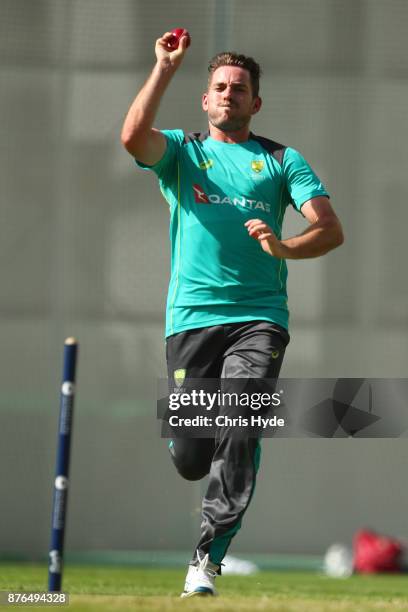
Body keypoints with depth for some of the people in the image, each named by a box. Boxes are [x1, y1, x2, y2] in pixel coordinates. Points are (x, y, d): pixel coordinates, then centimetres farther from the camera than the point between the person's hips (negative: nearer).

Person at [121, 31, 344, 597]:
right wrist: (165, 68, -9)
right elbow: (134, 137, -11)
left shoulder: (282, 161, 13)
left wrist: (283, 247, -16)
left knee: (239, 434, -20)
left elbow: (331, 230, 3)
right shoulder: (182, 151, 12)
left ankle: (208, 558, -14)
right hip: (192, 316, 0)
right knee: (190, 459, -2)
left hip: (258, 318, 0)